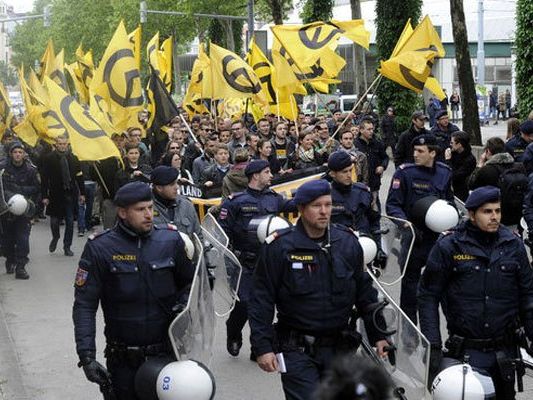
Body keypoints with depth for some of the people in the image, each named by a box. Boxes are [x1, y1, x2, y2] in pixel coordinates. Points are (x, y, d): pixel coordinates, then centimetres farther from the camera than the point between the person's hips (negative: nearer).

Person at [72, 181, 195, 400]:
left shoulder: (171, 240, -2)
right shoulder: (100, 248, -9)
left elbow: (190, 282, 12)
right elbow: (84, 304, -9)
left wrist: (183, 304, -10)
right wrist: (86, 356, -17)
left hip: (168, 354, 2)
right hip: (124, 362, -2)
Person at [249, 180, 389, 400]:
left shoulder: (348, 242, 4)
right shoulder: (279, 247, -8)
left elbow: (365, 293, 13)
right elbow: (262, 300, -6)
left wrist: (377, 335, 11)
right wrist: (262, 347, -10)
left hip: (339, 348, 4)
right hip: (297, 349, -4)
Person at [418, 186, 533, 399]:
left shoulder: (513, 244, 3)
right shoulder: (449, 246, -6)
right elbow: (429, 295, -4)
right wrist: (433, 344, -10)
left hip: (505, 351, 3)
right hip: (465, 351, -3)